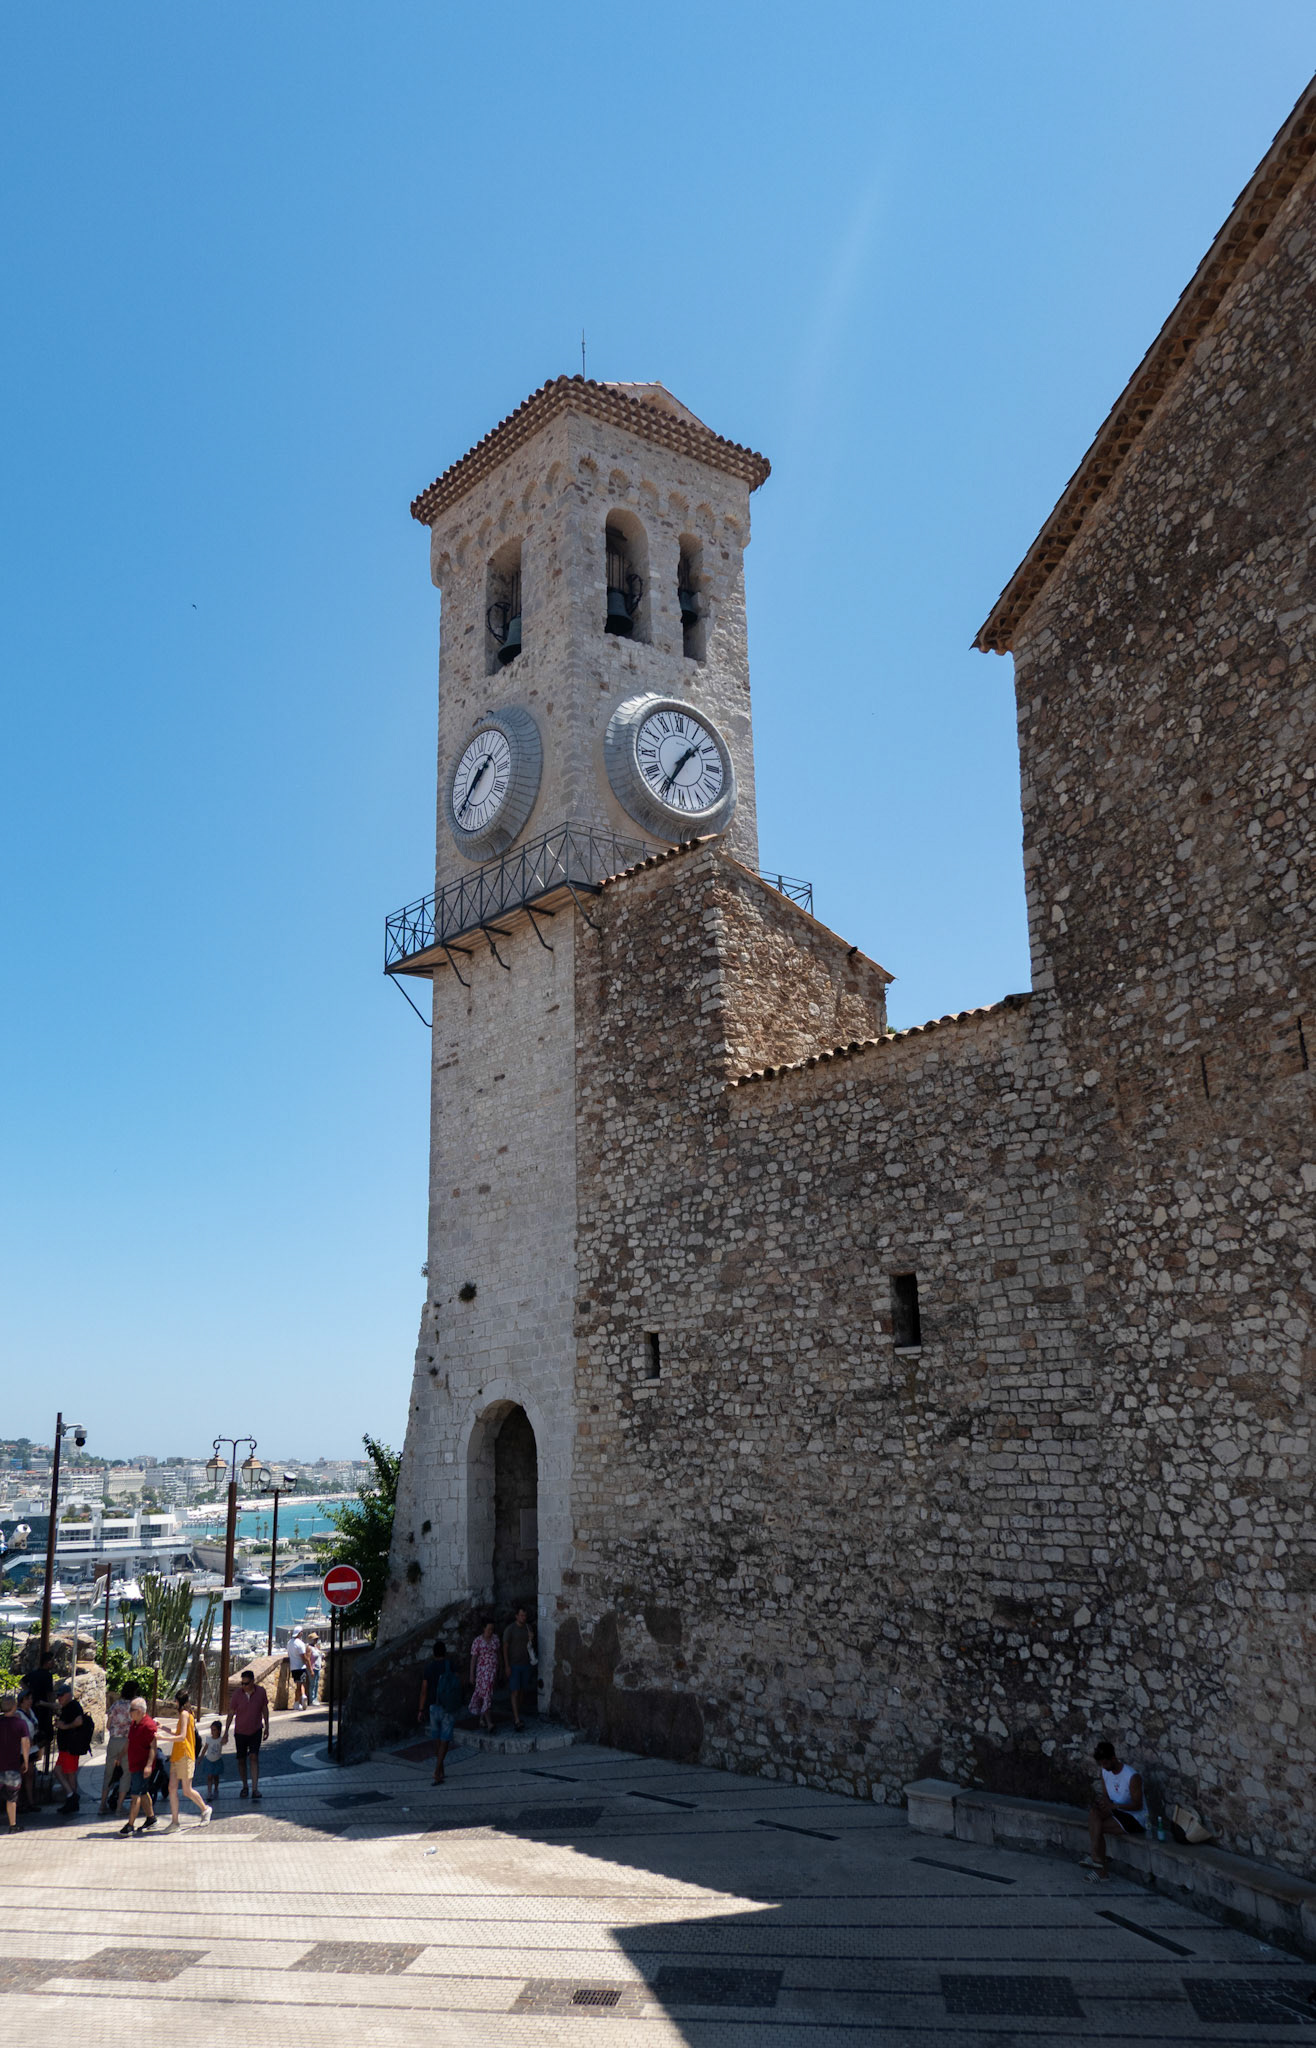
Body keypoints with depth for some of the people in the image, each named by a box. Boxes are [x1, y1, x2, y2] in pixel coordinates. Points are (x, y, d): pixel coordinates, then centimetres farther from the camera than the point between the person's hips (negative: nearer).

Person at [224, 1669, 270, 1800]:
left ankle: (255, 1789, -13)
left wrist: (266, 1728, 7)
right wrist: (226, 1732, -5)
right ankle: (244, 1786, 28)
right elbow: (231, 1714, -5)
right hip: (240, 1731, 1)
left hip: (256, 1731, -1)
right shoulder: (237, 1695, -13)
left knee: (254, 1757, -12)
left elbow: (265, 1709, 4)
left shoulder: (261, 1692, -10)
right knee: (241, 1760, 8)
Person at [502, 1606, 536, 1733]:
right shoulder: (510, 1629, -9)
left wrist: (531, 1639, -8)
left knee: (521, 1691, 8)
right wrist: (507, 1666, -13)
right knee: (515, 1692, -9)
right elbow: (505, 1647, -9)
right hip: (514, 1665, -5)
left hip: (526, 1664, 5)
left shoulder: (528, 1627, 7)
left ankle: (517, 1715, 18)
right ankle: (517, 1720, -13)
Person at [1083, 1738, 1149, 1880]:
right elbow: (1106, 1795, 7)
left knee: (1096, 1827, -25)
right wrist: (1103, 1803, -19)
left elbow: (1138, 1805, -19)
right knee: (1093, 1813, -25)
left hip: (1136, 1818, -7)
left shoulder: (1133, 1776, -21)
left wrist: (1114, 1805, -30)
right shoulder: (1105, 1772, 1)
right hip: (1117, 1812, 7)